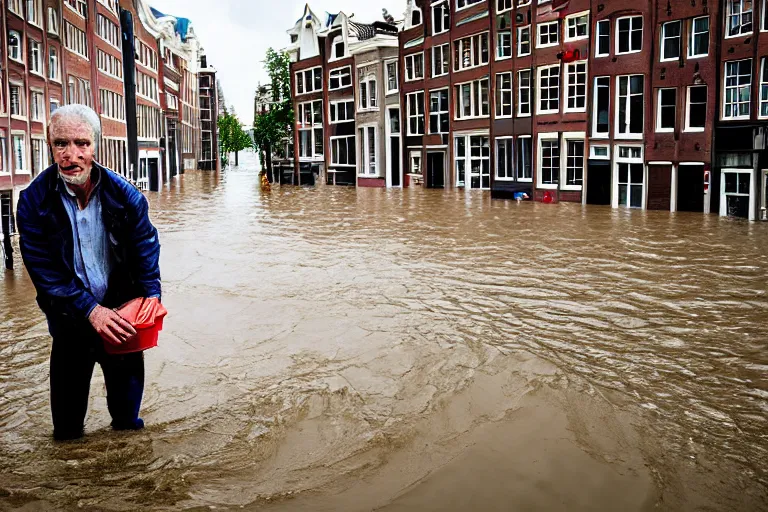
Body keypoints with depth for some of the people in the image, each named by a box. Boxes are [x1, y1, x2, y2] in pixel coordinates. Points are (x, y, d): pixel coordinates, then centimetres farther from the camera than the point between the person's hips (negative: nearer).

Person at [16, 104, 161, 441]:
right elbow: (44, 271, -16)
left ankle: (127, 426, 43)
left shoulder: (124, 195, -13)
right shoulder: (34, 202, -16)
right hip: (71, 319, -1)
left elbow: (146, 247, -5)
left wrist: (151, 296, -17)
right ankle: (68, 439, 36)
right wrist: (90, 310, -23)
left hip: (122, 312, 1)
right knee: (69, 385, 12)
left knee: (127, 375, 17)